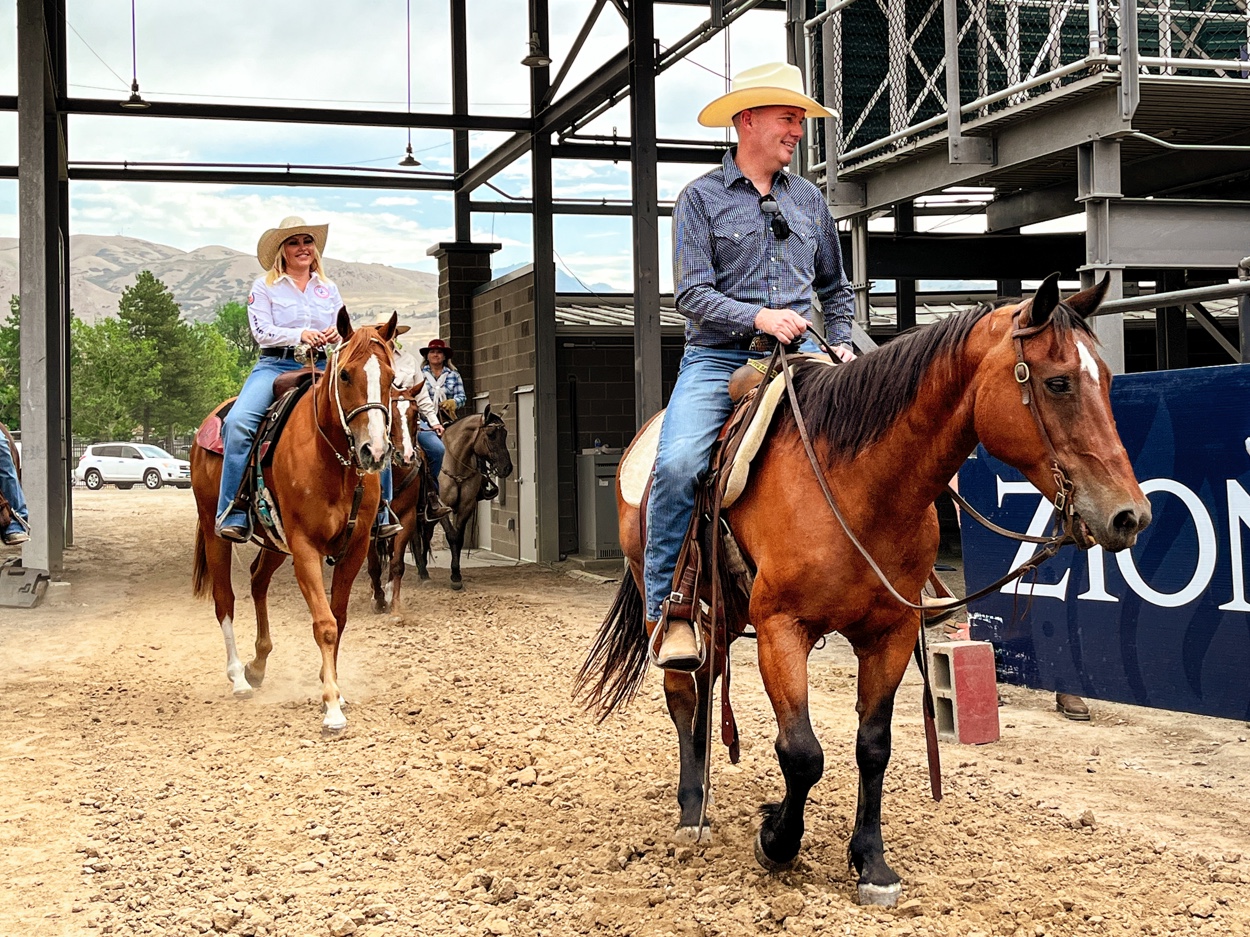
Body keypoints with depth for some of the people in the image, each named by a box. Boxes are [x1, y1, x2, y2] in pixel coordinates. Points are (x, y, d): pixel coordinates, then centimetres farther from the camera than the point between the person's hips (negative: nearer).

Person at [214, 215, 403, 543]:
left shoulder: (329, 289, 18)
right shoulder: (264, 287, 8)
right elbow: (262, 331, -3)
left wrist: (337, 335, -9)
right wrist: (301, 335, -18)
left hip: (323, 367, 2)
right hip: (275, 365, -2)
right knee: (238, 421, -30)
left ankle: (381, 512, -13)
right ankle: (233, 515, -26)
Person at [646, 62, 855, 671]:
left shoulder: (809, 199, 18)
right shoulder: (701, 198, 3)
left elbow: (834, 288, 27)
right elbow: (692, 293, -6)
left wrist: (841, 345, 10)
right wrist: (757, 316, -20)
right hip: (718, 356, -4)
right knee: (677, 464, -28)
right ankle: (671, 609, -15)